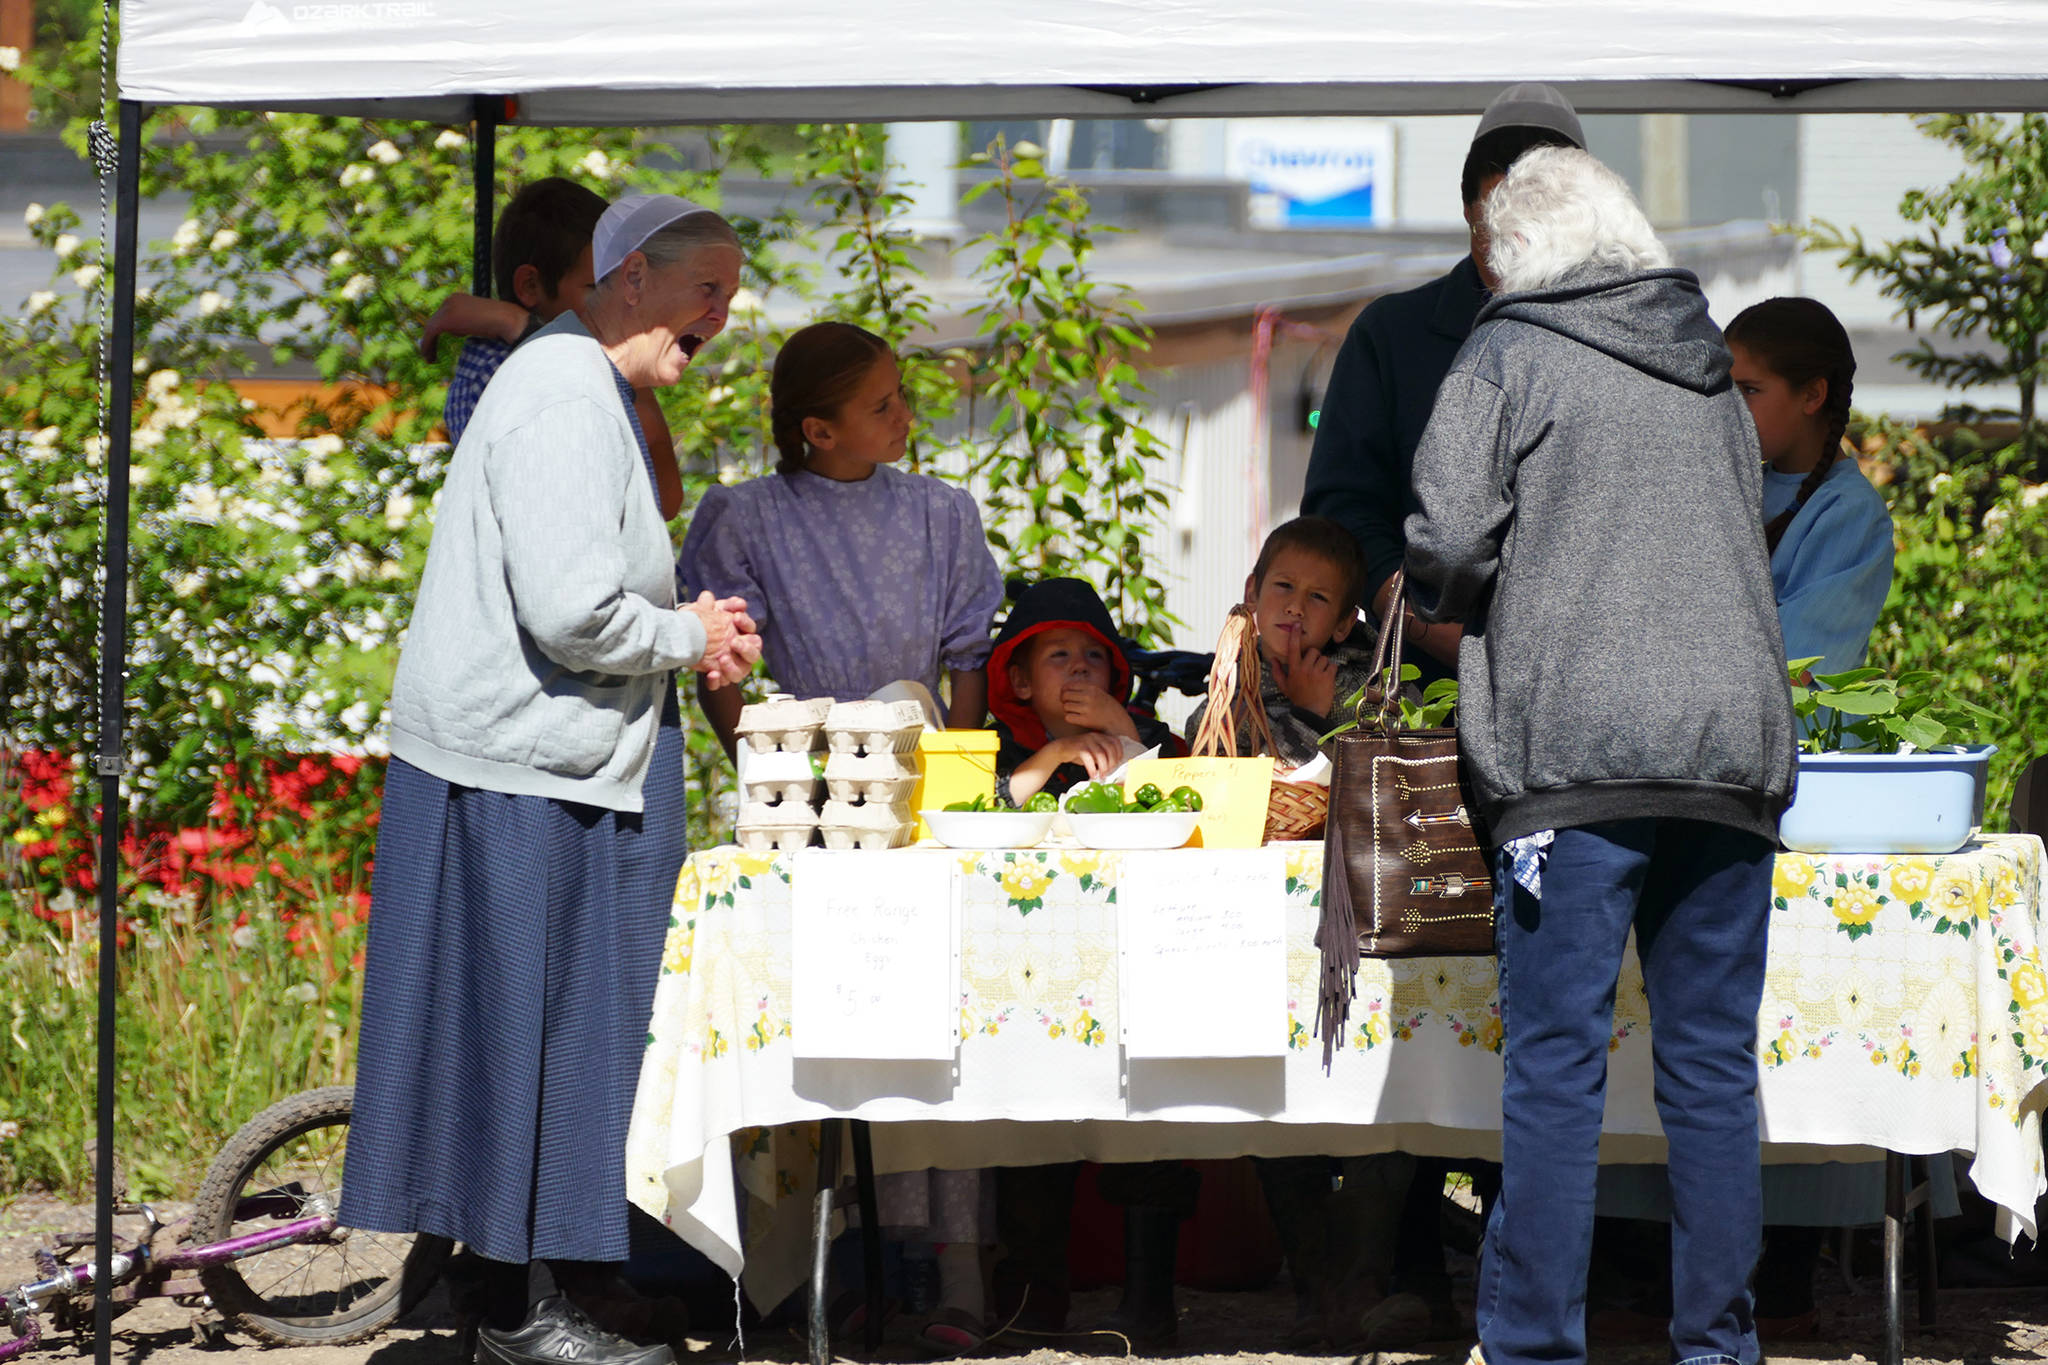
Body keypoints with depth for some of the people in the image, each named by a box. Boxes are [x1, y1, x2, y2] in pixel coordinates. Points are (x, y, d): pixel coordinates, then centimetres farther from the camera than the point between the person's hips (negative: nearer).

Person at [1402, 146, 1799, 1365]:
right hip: (1734, 745, 5)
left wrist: (1440, 604, 13)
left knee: (1556, 1066, -2)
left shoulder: (1508, 357, 1)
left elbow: (1448, 542, -7)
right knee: (1715, 1063, 8)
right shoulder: (1715, 379, 19)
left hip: (1576, 750, -5)